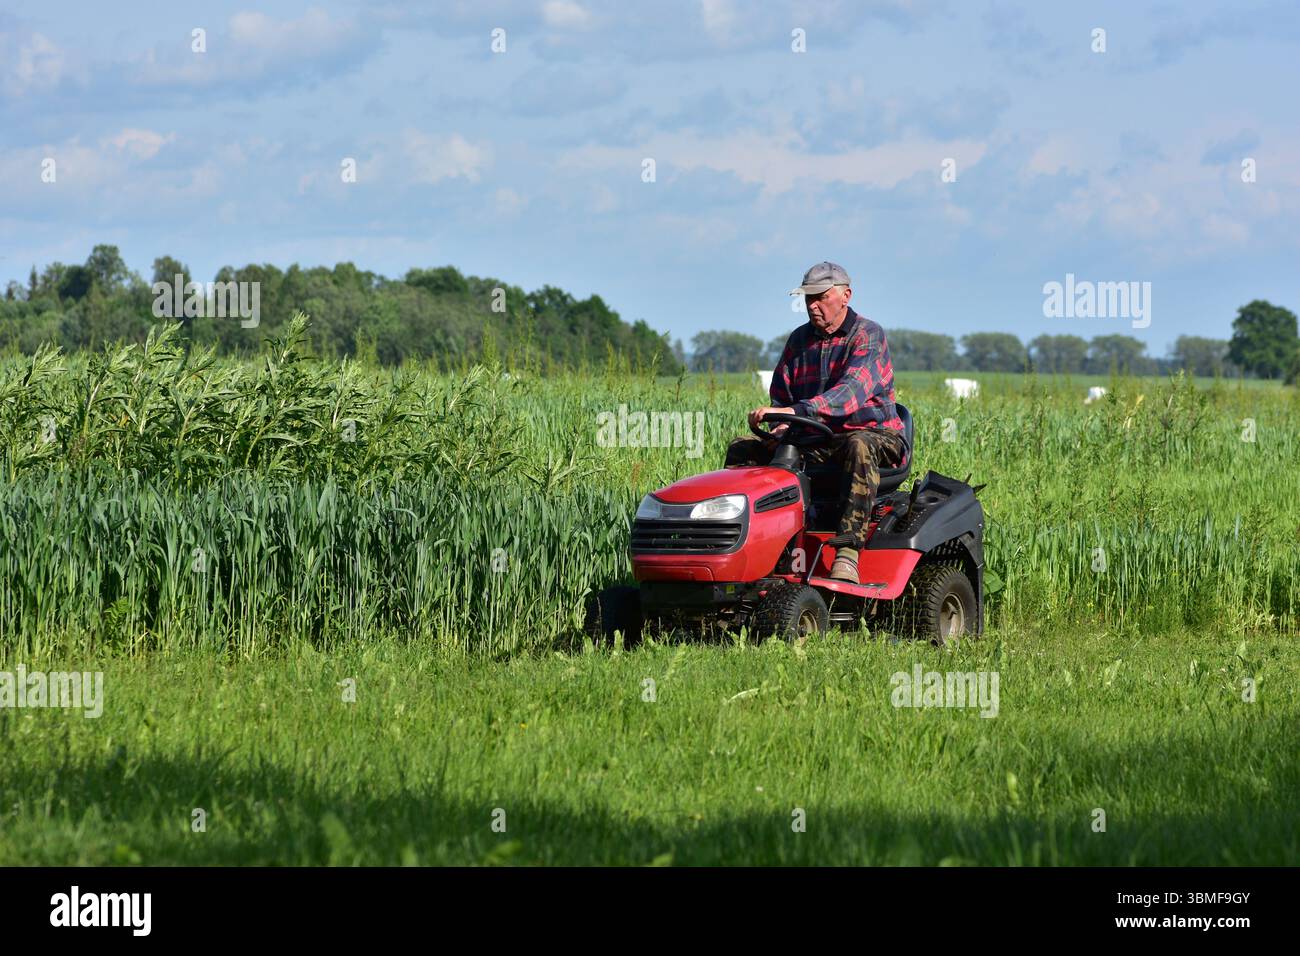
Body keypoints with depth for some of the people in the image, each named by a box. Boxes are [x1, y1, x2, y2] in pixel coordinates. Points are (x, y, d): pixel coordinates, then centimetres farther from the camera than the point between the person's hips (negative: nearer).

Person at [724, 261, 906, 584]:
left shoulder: (868, 336, -8)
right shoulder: (800, 340, 12)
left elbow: (853, 390, -26)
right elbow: (781, 396, 17)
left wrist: (798, 411, -40)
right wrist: (781, 426, -9)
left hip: (872, 433, -6)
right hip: (814, 441, 6)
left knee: (859, 447, -42)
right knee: (743, 448, -9)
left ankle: (847, 553, -50)